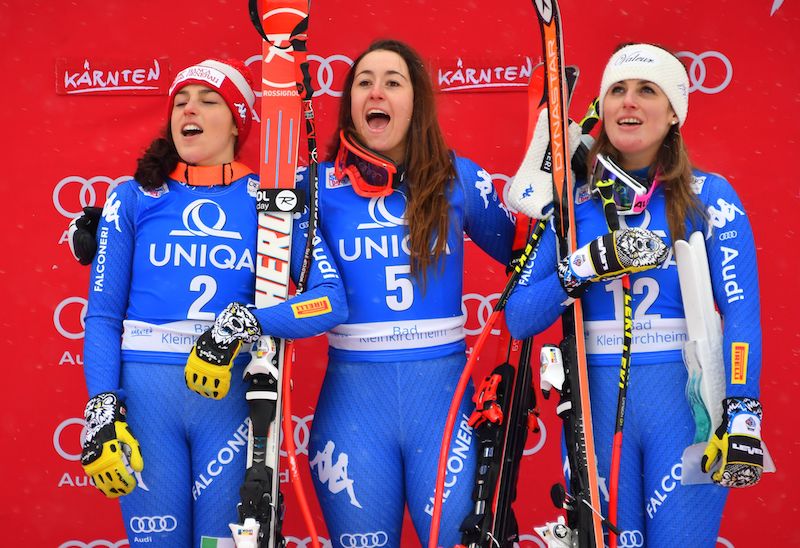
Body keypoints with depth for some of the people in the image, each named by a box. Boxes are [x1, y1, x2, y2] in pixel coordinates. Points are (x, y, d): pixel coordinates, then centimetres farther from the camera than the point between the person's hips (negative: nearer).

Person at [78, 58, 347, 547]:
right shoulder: (134, 198, 7)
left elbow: (332, 299, -7)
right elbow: (103, 314, 4)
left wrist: (248, 322, -21)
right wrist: (102, 409, -7)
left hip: (230, 391, 0)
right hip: (144, 390, 1)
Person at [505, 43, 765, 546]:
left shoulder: (710, 196, 0)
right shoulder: (574, 202, 4)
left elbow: (741, 312, -7)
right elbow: (519, 319, -1)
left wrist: (742, 418, -16)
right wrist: (584, 268, -16)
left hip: (685, 397, -1)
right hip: (597, 399, 2)